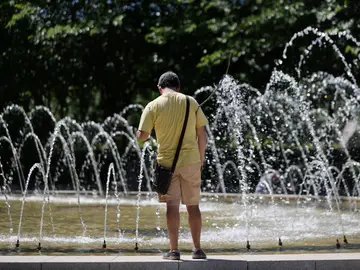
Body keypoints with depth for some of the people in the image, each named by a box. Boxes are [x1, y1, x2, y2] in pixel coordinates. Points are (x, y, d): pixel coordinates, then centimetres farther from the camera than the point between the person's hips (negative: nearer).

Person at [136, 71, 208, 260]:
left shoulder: (153, 106, -2)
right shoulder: (191, 102, 3)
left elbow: (142, 136, -6)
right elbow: (202, 133, 3)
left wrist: (149, 133, 18)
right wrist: (201, 158, 12)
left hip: (167, 161, -1)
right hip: (191, 160, 1)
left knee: (172, 206, 0)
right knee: (193, 205, 10)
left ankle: (174, 250, -5)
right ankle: (197, 249, 14)